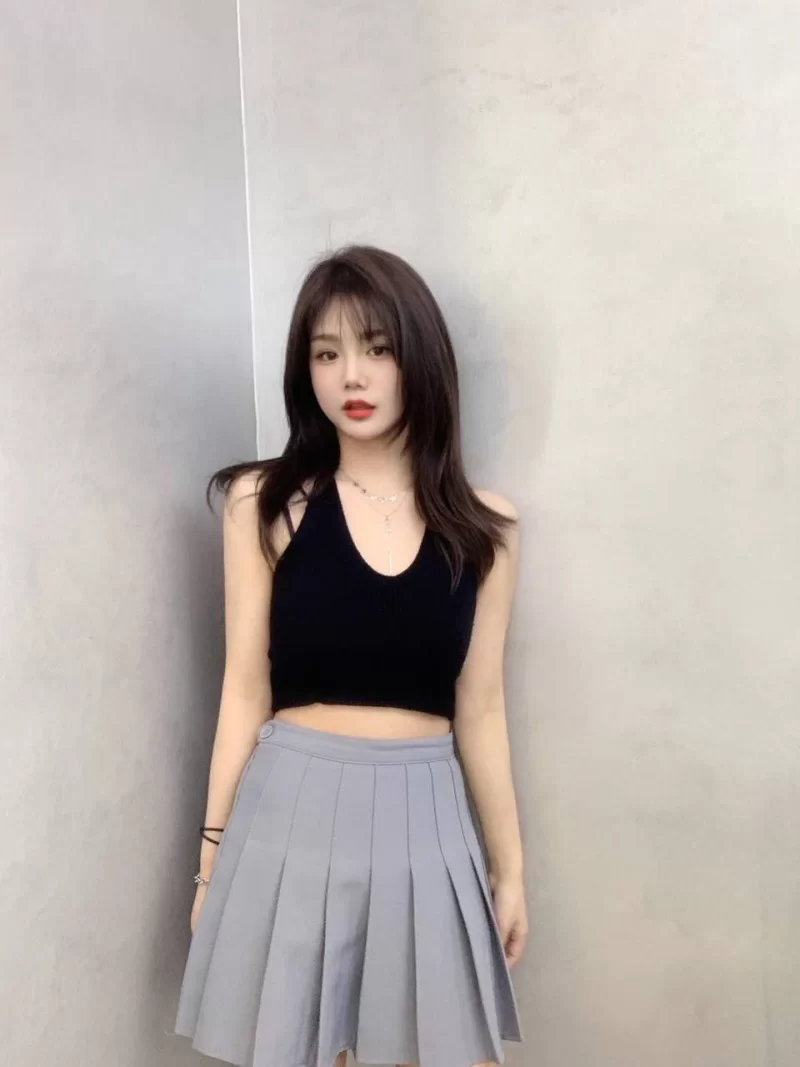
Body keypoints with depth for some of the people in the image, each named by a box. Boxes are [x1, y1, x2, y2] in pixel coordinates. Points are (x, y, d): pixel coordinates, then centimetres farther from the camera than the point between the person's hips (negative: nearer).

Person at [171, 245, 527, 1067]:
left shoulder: (481, 526, 1)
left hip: (426, 819, 2)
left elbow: (480, 708, 6)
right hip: (295, 814, -1)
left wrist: (509, 866, 10)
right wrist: (214, 848, 0)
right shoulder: (265, 504, -3)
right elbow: (246, 690, -1)